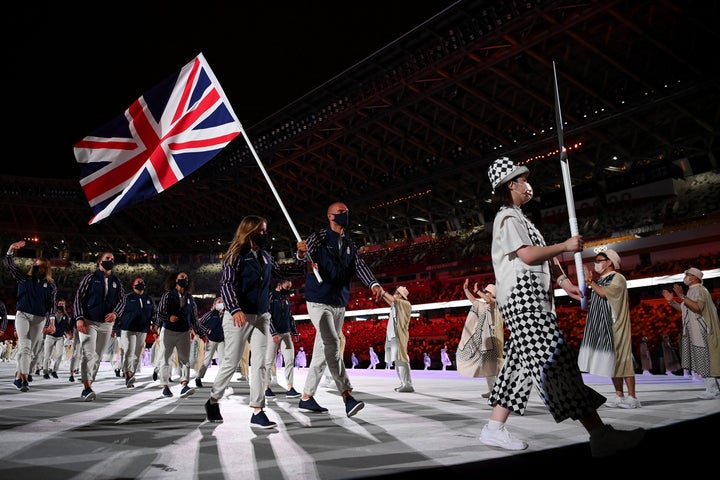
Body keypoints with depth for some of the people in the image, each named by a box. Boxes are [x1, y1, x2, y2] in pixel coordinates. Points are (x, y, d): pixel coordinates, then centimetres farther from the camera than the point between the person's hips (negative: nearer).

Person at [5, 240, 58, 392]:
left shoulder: (51, 285, 8)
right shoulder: (24, 278, 11)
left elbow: (53, 303, 5)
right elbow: (10, 266, 4)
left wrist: (52, 319, -4)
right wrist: (11, 251, -12)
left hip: (39, 319, 1)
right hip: (22, 315, -1)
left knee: (32, 350, 1)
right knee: (25, 347, -16)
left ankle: (19, 376, 11)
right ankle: (24, 379, -24)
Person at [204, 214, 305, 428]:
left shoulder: (265, 256, 10)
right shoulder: (236, 255, -9)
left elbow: (280, 272, 27)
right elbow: (226, 285, -18)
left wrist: (303, 264, 21)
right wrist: (235, 309, -33)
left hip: (261, 316, 6)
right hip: (239, 316, -5)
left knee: (260, 363, 1)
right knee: (231, 362, 3)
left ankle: (257, 412, 5)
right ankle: (213, 401, 25)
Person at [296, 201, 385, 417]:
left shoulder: (350, 244, 14)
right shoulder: (318, 238, -4)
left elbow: (360, 265, 2)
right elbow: (303, 256, -18)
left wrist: (373, 284, -17)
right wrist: (301, 252, -44)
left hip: (340, 304, 7)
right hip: (319, 302, -6)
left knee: (323, 350, 8)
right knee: (332, 343, -20)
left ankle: (306, 397, 17)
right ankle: (347, 396, -24)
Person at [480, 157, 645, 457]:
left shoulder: (514, 218, 28)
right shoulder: (509, 217, -4)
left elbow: (535, 264, 26)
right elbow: (528, 254, -17)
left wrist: (561, 282, 16)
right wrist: (565, 246, -5)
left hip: (531, 297, 11)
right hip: (523, 297, -11)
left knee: (522, 363, 7)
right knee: (555, 363, -15)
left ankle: (494, 429, 9)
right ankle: (599, 434, -17)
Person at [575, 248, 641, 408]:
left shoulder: (618, 278, -7)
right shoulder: (600, 280, 17)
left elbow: (605, 293, -22)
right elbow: (595, 301, 16)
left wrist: (589, 280, -16)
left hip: (614, 326, -8)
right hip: (601, 326, 8)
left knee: (621, 359, -8)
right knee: (611, 361, 8)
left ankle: (632, 397, -4)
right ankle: (619, 395, 13)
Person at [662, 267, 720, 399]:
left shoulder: (699, 290, -11)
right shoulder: (692, 291, 18)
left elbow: (697, 307, -26)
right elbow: (684, 309, 21)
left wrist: (681, 296, -28)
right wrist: (671, 301, 12)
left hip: (701, 332, -9)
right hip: (694, 332, 9)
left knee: (704, 360, -6)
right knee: (702, 361, 11)